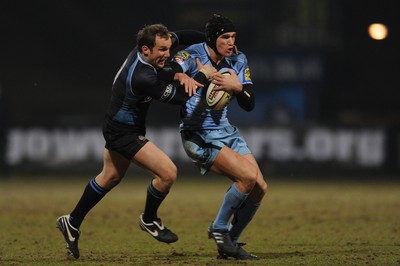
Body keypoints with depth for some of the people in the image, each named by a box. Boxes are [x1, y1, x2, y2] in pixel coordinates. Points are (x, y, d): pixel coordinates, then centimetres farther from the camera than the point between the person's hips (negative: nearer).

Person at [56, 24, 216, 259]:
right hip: (125, 132, -10)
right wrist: (202, 76, -14)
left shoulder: (144, 50, -11)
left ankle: (72, 223, 38)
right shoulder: (142, 78, -35)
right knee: (168, 173, -13)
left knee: (111, 177, 26)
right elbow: (179, 97, -25)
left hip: (118, 126, 10)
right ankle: (149, 220, 12)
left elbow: (180, 37, 3)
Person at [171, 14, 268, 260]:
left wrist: (237, 87, -17)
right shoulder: (192, 56, -13)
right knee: (248, 177, -21)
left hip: (225, 131, 7)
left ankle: (230, 243, 13)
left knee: (260, 188, -1)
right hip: (199, 136, -7)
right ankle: (219, 229, -1)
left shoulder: (238, 61, 3)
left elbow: (249, 104, 2)